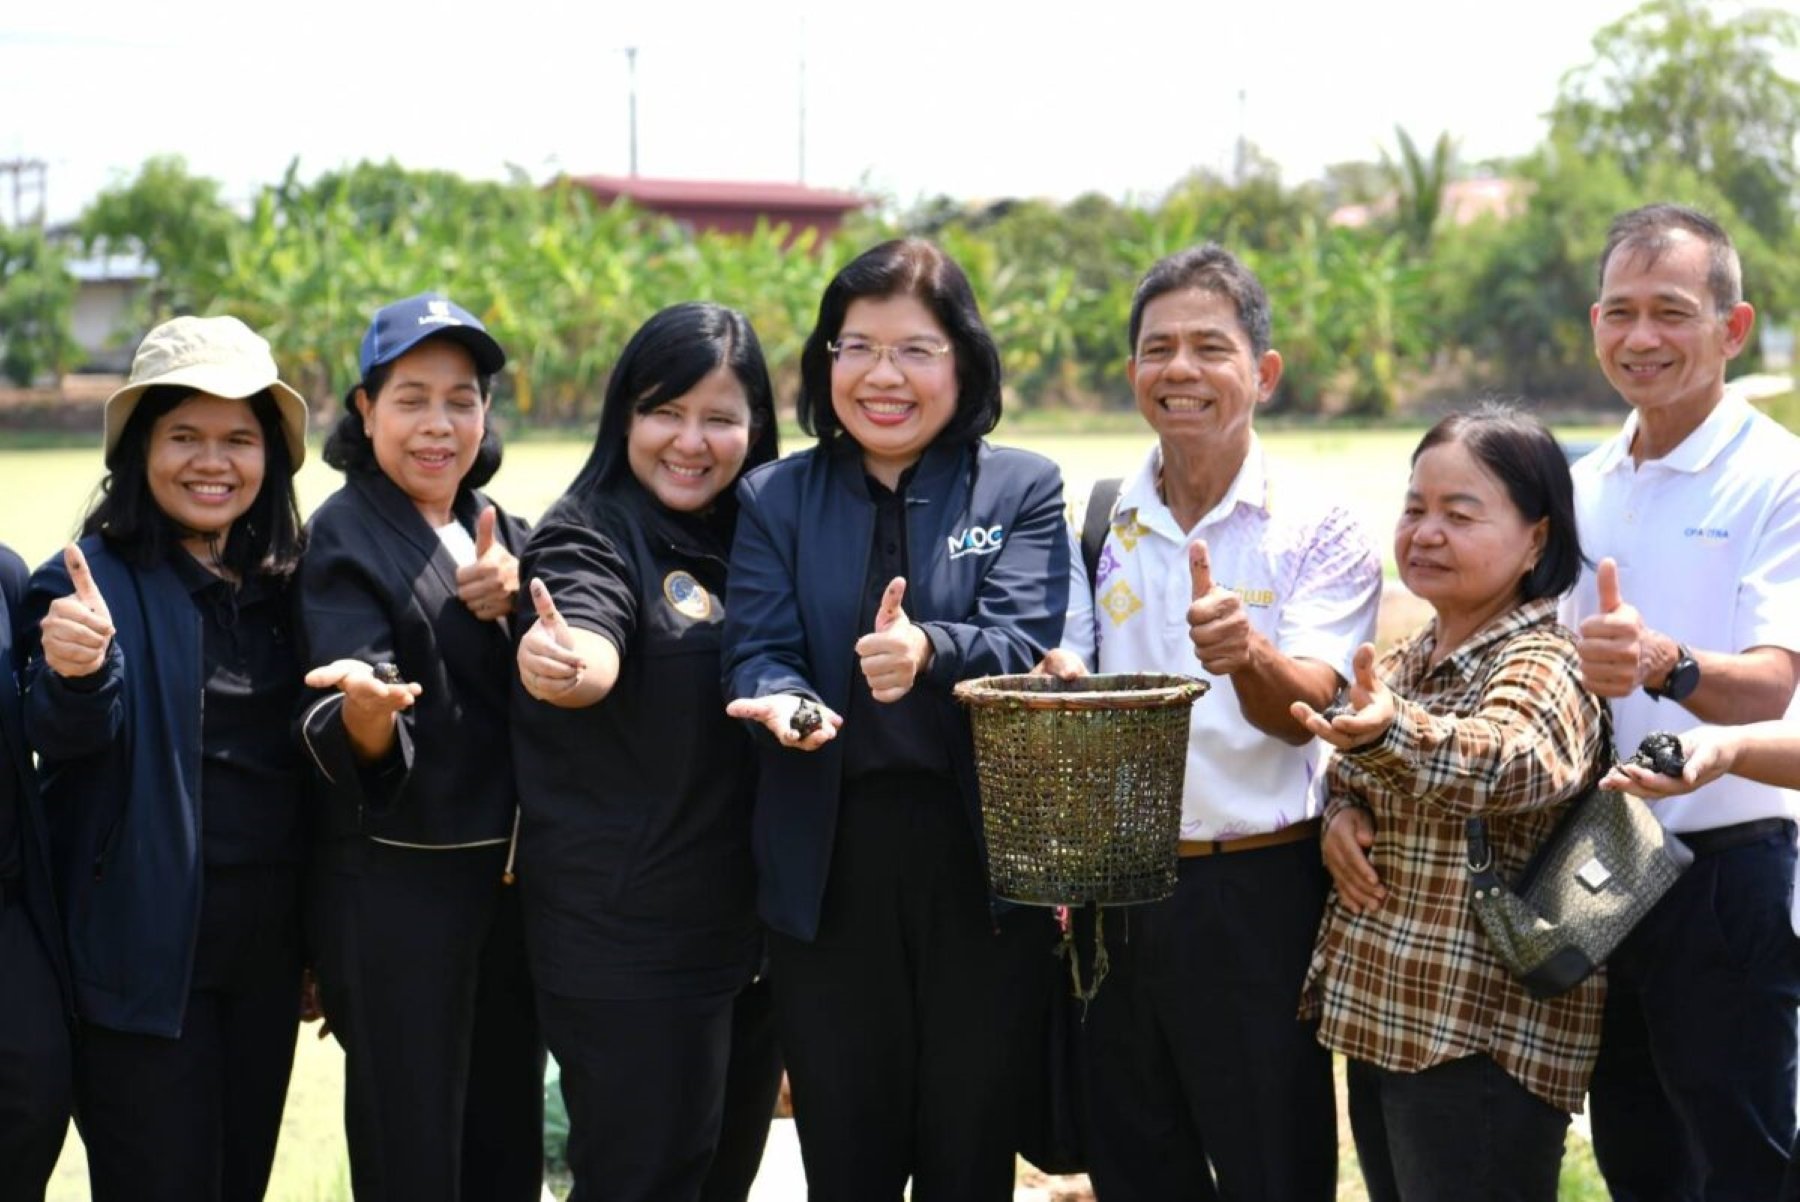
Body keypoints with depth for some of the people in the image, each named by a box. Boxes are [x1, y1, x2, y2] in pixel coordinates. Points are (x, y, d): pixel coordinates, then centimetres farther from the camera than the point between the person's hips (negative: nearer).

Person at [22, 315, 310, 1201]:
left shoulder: (285, 584, 8)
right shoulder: (90, 582, -9)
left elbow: (307, 757, 12)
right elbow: (62, 739, -22)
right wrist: (76, 674, -43)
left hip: (266, 951, 6)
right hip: (146, 951, -5)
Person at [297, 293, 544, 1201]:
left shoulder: (500, 533, 11)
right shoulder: (346, 534, -8)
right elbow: (350, 744, -17)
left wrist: (516, 603, -12)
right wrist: (364, 711, -40)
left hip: (509, 877, 6)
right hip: (396, 882, -6)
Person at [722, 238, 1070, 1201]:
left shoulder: (1023, 490, 3)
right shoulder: (776, 498, 7)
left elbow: (1027, 647, -11)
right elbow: (756, 648, -4)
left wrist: (928, 651, -32)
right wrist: (784, 700, -28)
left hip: (983, 861, -1)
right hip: (828, 868, 1)